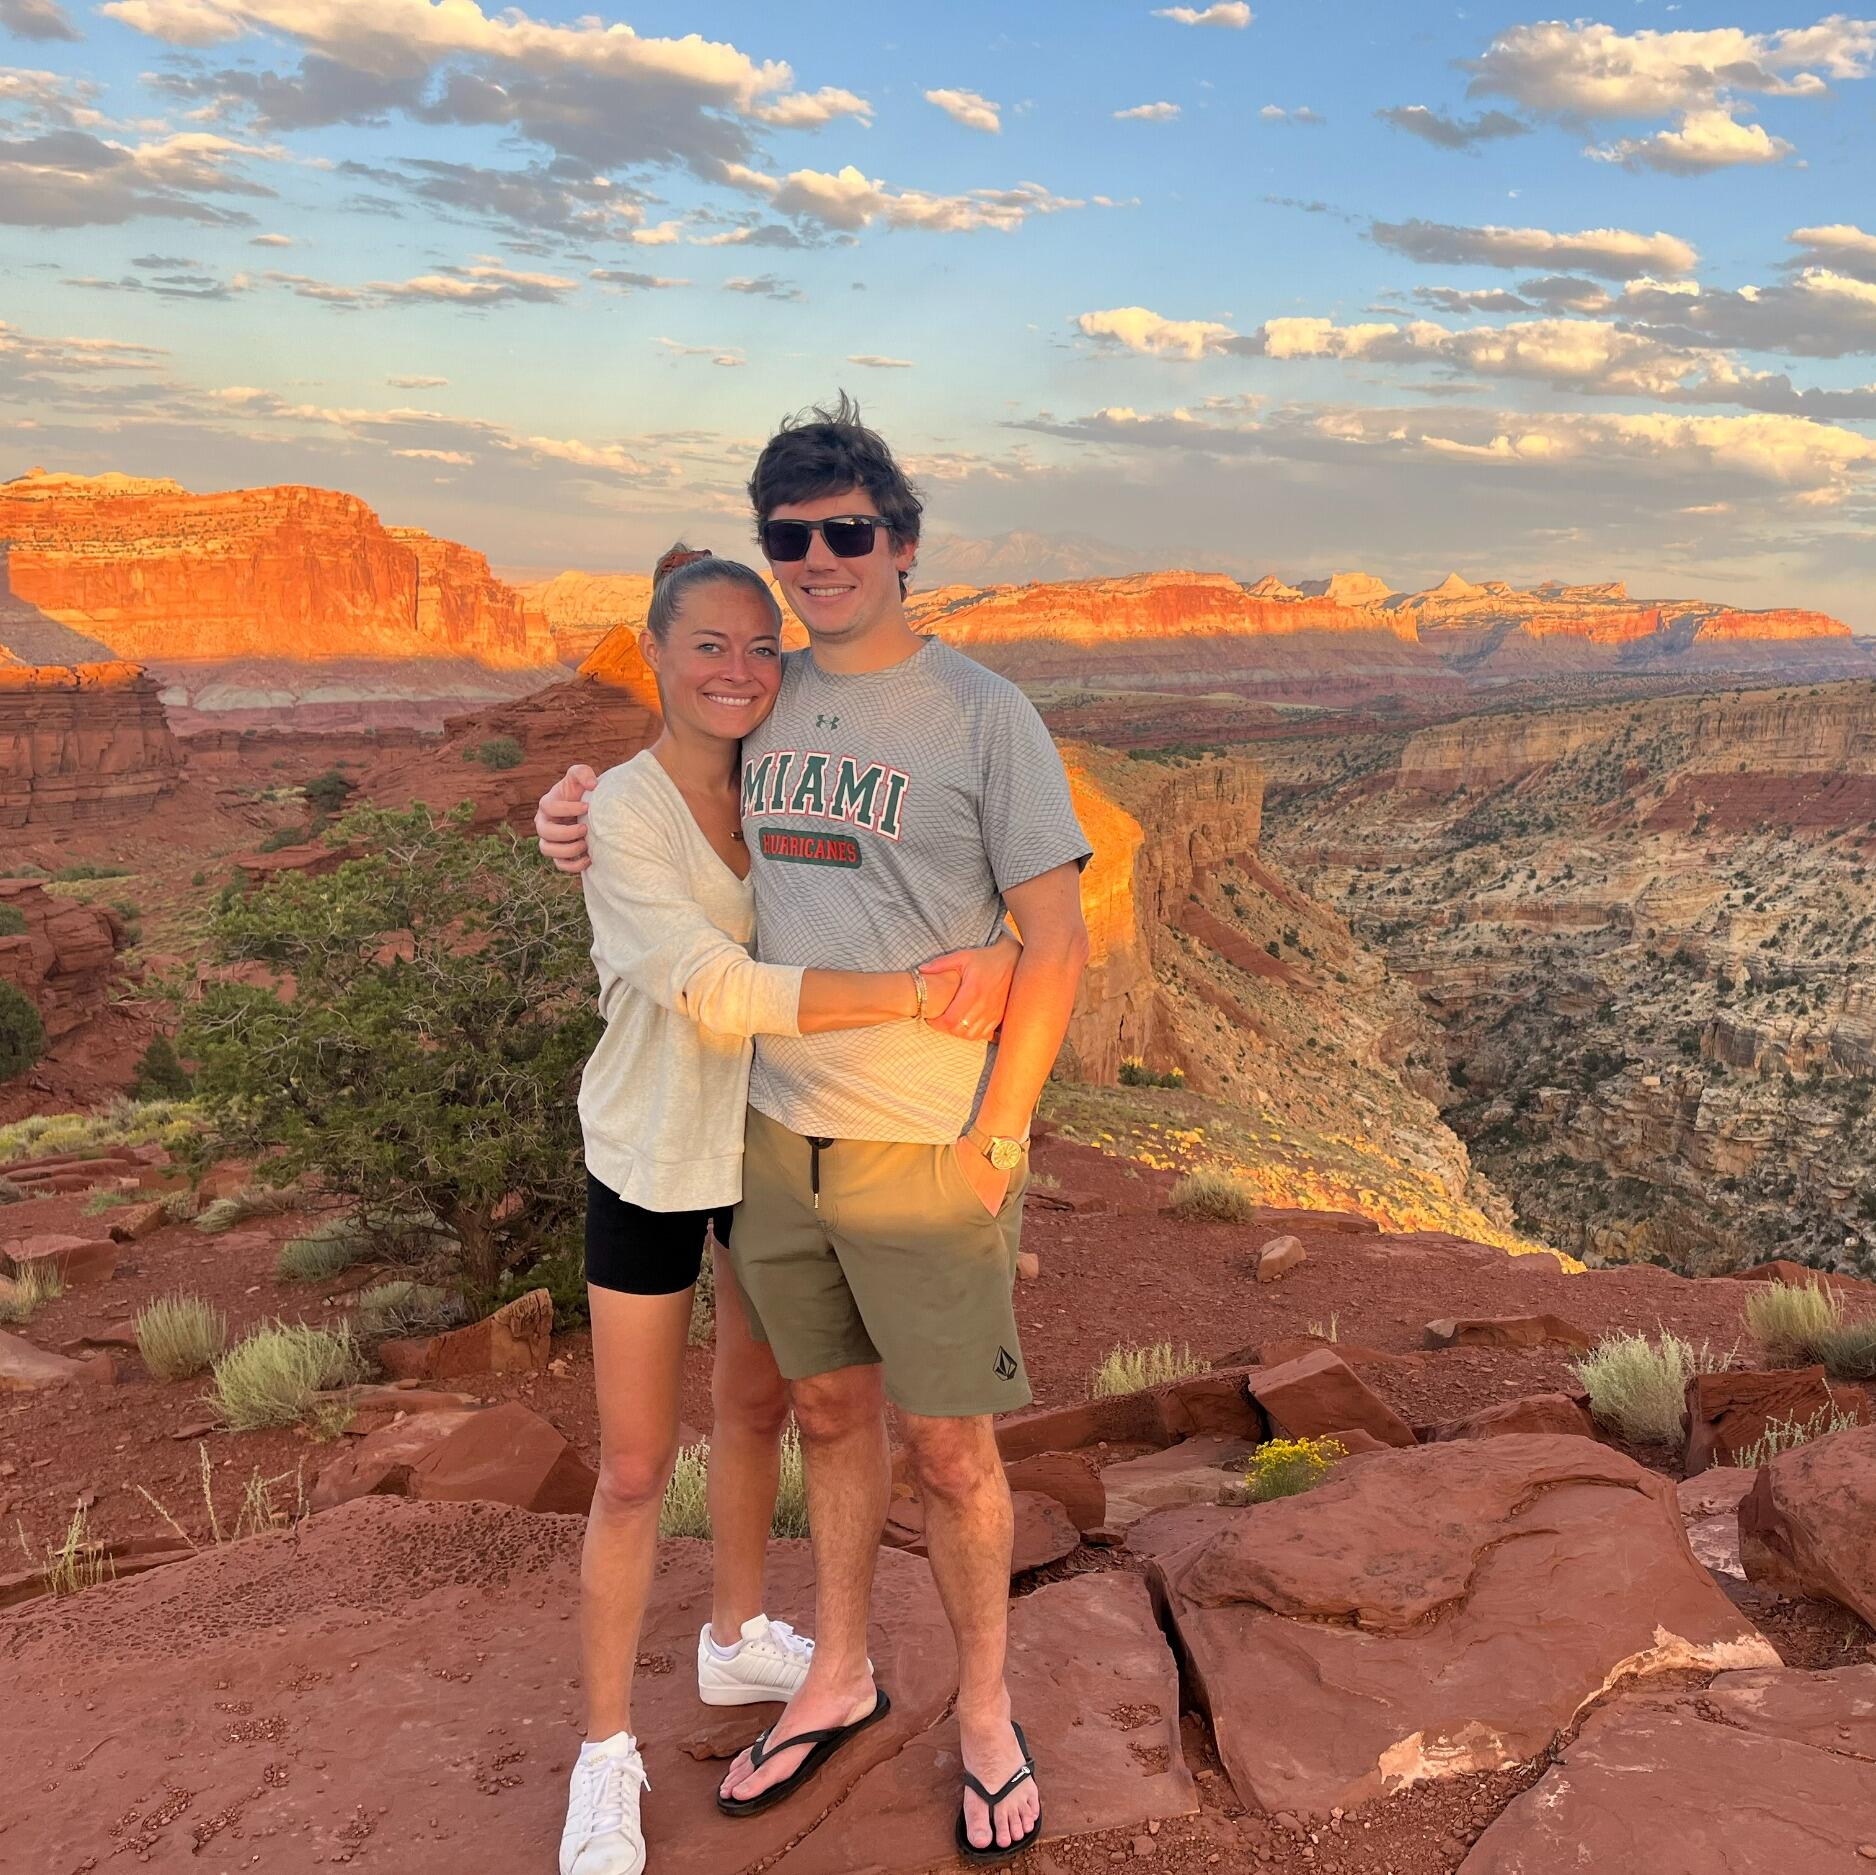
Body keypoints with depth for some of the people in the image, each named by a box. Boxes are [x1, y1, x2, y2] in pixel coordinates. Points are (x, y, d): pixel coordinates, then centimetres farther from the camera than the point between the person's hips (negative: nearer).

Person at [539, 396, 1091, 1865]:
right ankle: (838, 1681, 40)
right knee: (830, 1412, 20)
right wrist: (588, 828, 3)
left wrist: (998, 1135, -12)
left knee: (949, 1446, 8)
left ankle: (985, 1711, 32)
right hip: (775, 1133, 5)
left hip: (927, 1149, -5)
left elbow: (1057, 936, -9)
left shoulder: (984, 713, -10)